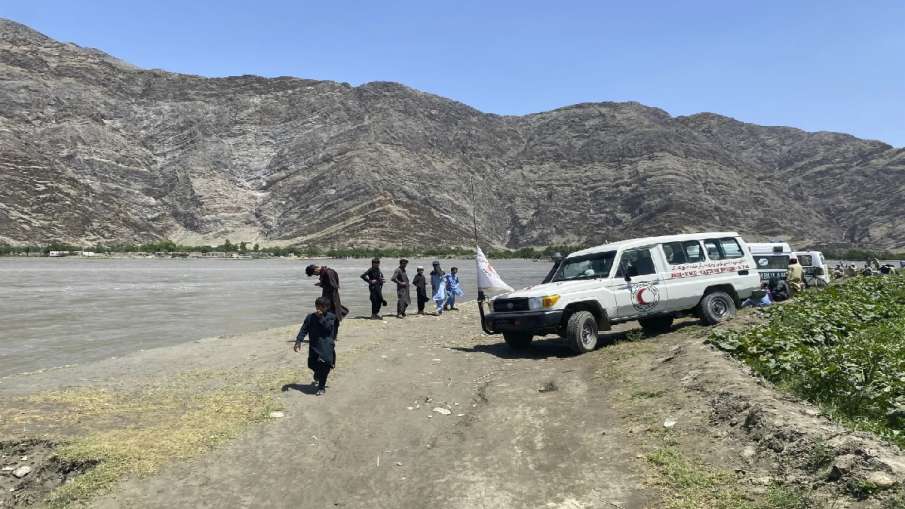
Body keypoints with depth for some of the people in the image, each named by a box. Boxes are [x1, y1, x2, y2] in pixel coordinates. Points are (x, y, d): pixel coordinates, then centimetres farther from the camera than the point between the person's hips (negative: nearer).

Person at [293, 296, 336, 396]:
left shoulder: (331, 317, -3)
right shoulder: (310, 317, 0)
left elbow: (328, 327, -10)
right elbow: (304, 329, 0)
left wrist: (321, 317, -14)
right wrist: (298, 341, -8)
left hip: (327, 346, -2)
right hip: (314, 346, 2)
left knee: (325, 366, -9)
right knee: (313, 365, 8)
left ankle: (321, 387, 7)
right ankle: (317, 378, 45)